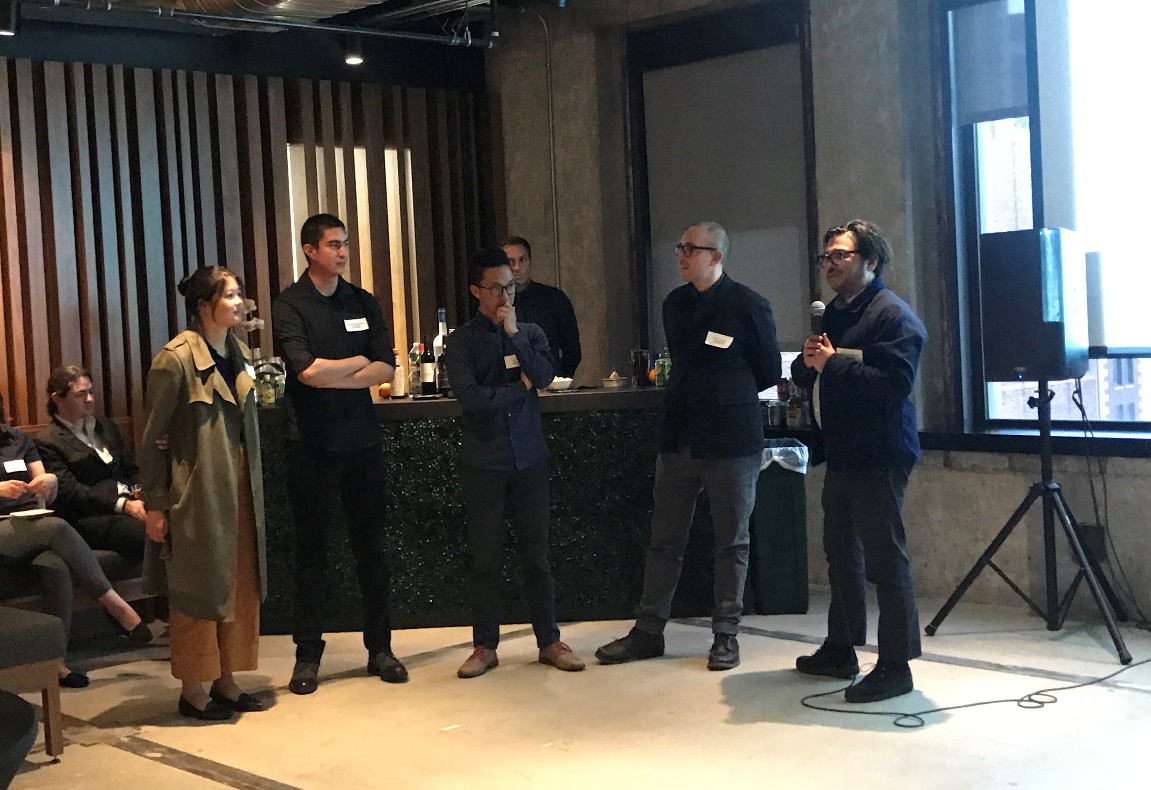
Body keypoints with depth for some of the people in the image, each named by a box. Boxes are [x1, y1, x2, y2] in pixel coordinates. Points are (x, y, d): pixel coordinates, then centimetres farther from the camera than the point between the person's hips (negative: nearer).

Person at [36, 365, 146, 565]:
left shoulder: (105, 426, 23)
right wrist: (123, 504, -20)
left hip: (130, 501, 6)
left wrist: (142, 490, -2)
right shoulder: (48, 442, 1)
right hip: (91, 517, -6)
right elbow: (71, 492, -9)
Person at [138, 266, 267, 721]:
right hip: (198, 494, -7)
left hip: (240, 491, 7)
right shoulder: (175, 359, -13)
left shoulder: (239, 353, 9)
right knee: (199, 591, 1)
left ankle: (226, 682, 22)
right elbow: (151, 438, -10)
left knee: (241, 589, 10)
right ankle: (193, 691, 13)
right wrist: (154, 505, -11)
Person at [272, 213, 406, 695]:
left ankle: (380, 648, 18)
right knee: (311, 551, 3)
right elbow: (307, 370, -17)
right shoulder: (289, 306, -3)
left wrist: (333, 376, -11)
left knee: (371, 546, 8)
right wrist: (359, 361, -3)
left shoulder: (363, 302, 11)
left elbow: (386, 369, 1)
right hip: (313, 444, -4)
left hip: (362, 439, 4)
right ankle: (308, 656, 11)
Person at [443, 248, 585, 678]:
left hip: (529, 458, 2)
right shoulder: (462, 340, -1)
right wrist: (519, 389, -5)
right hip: (483, 462, -2)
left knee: (536, 555, 6)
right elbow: (470, 397, -14)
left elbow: (544, 377, -10)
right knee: (485, 558, 5)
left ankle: (549, 641, 16)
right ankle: (484, 646, 15)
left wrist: (514, 332, -11)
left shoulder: (530, 333, 8)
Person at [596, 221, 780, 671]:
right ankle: (648, 631, 16)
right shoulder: (675, 304, 9)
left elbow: (769, 372, 1)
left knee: (731, 542, 6)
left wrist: (728, 396, 10)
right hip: (679, 439, 5)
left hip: (730, 443, -5)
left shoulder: (747, 306, -8)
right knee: (664, 540, 8)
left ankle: (725, 635, 15)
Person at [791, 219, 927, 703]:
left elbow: (894, 383, -24)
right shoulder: (833, 314, 18)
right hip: (840, 457, 10)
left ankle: (895, 667, 1)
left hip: (878, 459, -9)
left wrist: (833, 362, -21)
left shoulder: (893, 315, -11)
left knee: (885, 562, -6)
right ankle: (839, 651, 29)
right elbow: (805, 378, 20)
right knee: (841, 556, 17)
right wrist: (808, 363, -3)